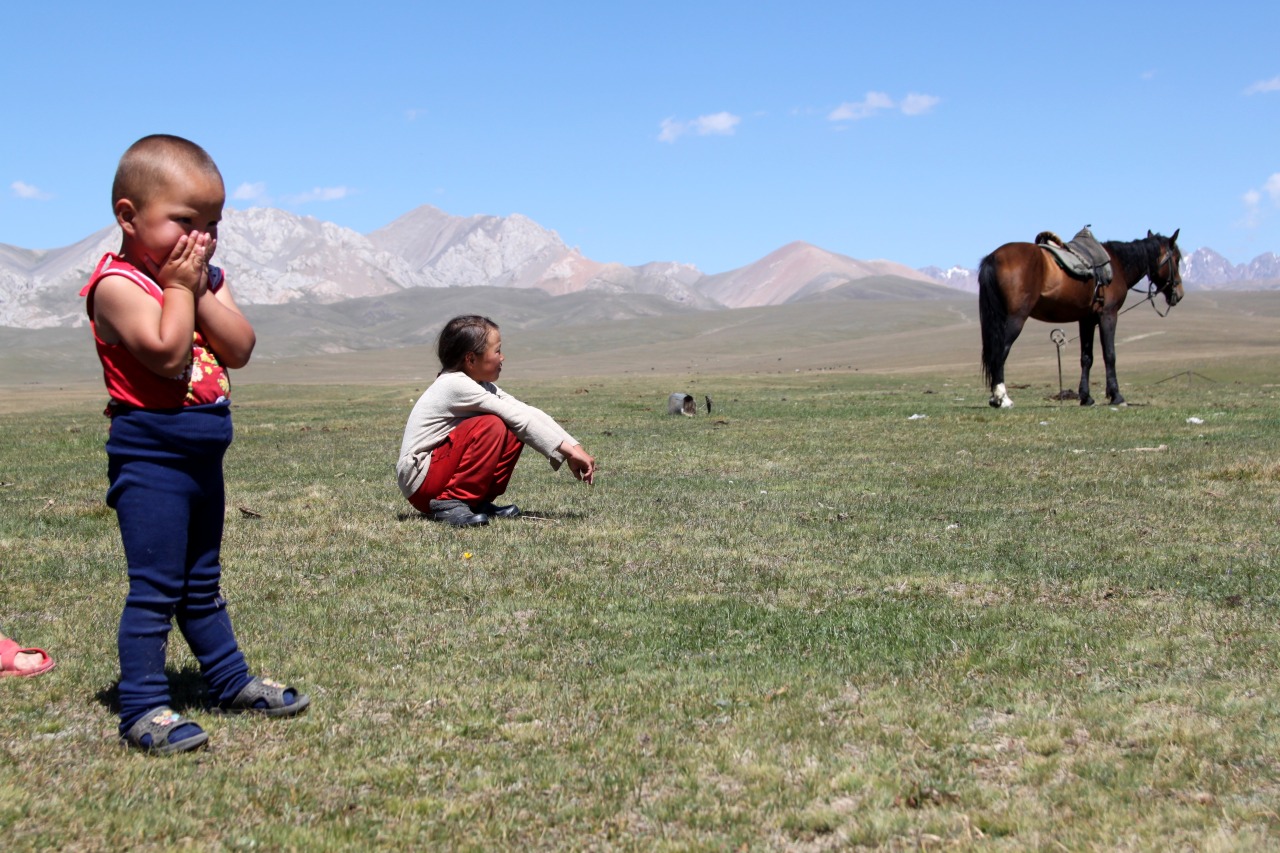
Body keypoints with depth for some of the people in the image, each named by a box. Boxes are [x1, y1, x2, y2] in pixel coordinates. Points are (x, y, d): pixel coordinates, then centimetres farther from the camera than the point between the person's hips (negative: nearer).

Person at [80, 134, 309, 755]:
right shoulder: (117, 284, -15)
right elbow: (168, 353, -27)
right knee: (155, 585, -8)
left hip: (202, 453, 8)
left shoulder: (208, 279, 9)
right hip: (150, 453, -8)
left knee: (202, 582, 20)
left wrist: (201, 288, -11)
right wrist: (178, 286, -16)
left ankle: (230, 681, 31)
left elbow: (240, 350, -4)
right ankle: (142, 708, -1)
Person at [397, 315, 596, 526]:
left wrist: (573, 447, -8)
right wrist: (568, 450, -20)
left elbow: (529, 413, 0)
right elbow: (520, 418, -21)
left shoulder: (482, 386, 8)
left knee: (514, 433, -3)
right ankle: (452, 502, -19)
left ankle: (478, 502, 2)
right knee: (492, 427, -26)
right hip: (420, 481, -9)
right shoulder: (456, 384, -20)